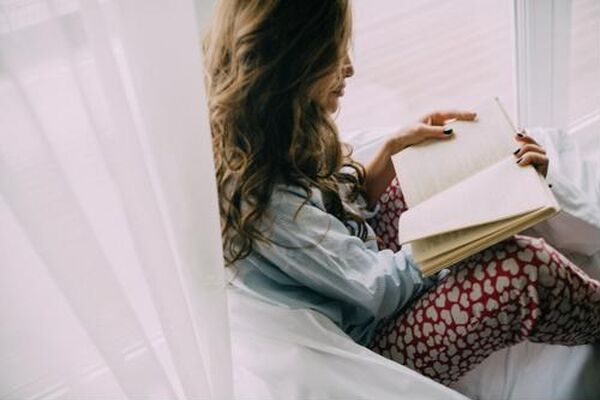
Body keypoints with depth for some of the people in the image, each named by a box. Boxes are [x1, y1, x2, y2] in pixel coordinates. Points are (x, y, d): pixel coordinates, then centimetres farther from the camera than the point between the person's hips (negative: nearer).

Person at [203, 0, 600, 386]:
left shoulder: (267, 139, -7)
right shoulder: (267, 199, -34)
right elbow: (381, 289, -24)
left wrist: (394, 148, -4)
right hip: (370, 338, -9)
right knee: (525, 266, -24)